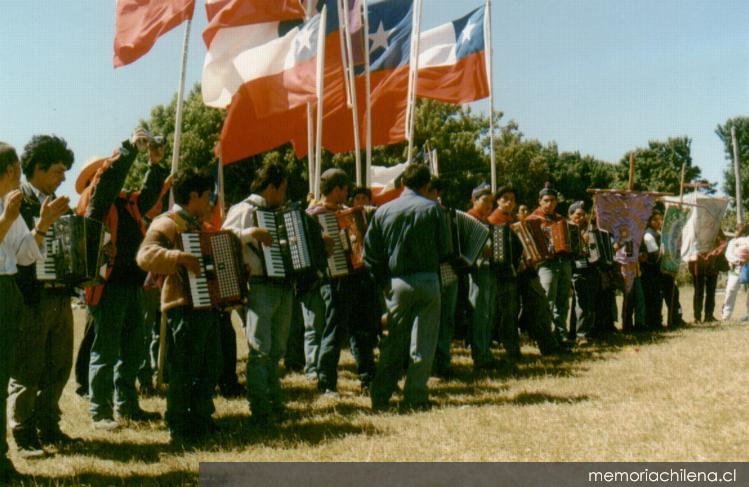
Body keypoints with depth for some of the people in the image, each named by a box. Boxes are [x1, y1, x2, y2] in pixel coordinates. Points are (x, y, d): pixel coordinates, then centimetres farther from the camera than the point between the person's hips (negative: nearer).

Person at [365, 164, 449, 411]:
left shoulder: (383, 211, 3)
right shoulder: (433, 208, -3)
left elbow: (370, 252, 4)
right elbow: (444, 249, 0)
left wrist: (383, 282, 10)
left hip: (396, 282, 2)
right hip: (427, 281, -2)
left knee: (392, 343, 11)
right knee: (422, 342, 4)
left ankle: (380, 397, 11)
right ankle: (415, 398, 6)